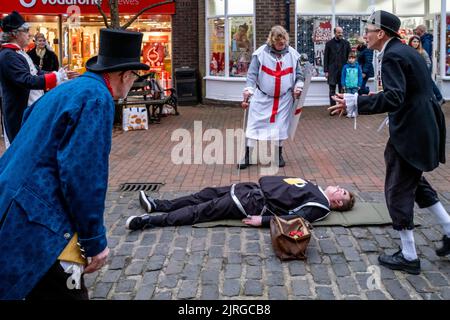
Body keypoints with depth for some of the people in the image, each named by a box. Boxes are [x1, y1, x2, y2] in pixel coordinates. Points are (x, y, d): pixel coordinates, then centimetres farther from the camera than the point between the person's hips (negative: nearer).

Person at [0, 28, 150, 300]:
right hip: (38, 221, -10)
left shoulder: (68, 89, 16)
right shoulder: (97, 98, -13)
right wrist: (95, 241, -12)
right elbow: (83, 173, -21)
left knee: (44, 289, 23)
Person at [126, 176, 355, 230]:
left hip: (256, 204, -8)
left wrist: (263, 220, -26)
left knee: (205, 210, -12)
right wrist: (262, 182, 13)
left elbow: (294, 218, -21)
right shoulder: (315, 190, 18)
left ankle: (151, 221, -11)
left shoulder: (321, 206, -9)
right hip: (257, 189, 8)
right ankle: (158, 206, 12)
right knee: (208, 194, 5)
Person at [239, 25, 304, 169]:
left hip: (284, 99, 2)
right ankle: (247, 156, 9)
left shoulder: (292, 54, 0)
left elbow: (298, 75, 12)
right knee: (255, 125, -1)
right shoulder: (260, 53, -10)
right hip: (262, 97, -2)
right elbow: (252, 75, -8)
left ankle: (278, 155, 24)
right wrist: (246, 95, -14)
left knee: (280, 126, 7)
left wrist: (297, 88, -3)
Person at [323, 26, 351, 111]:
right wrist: (326, 71, -3)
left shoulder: (346, 43, 6)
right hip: (332, 70, -1)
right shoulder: (329, 43, 4)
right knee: (332, 91, 2)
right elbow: (326, 58, 3)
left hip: (343, 70, 1)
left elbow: (350, 56, 7)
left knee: (342, 91, 3)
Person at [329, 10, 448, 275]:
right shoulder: (407, 51, 13)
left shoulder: (392, 56, -17)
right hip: (425, 127, 10)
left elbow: (394, 98, -29)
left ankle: (409, 257, 11)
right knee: (415, 181, 25)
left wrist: (355, 103, -31)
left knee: (398, 191, 1)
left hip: (410, 132, -10)